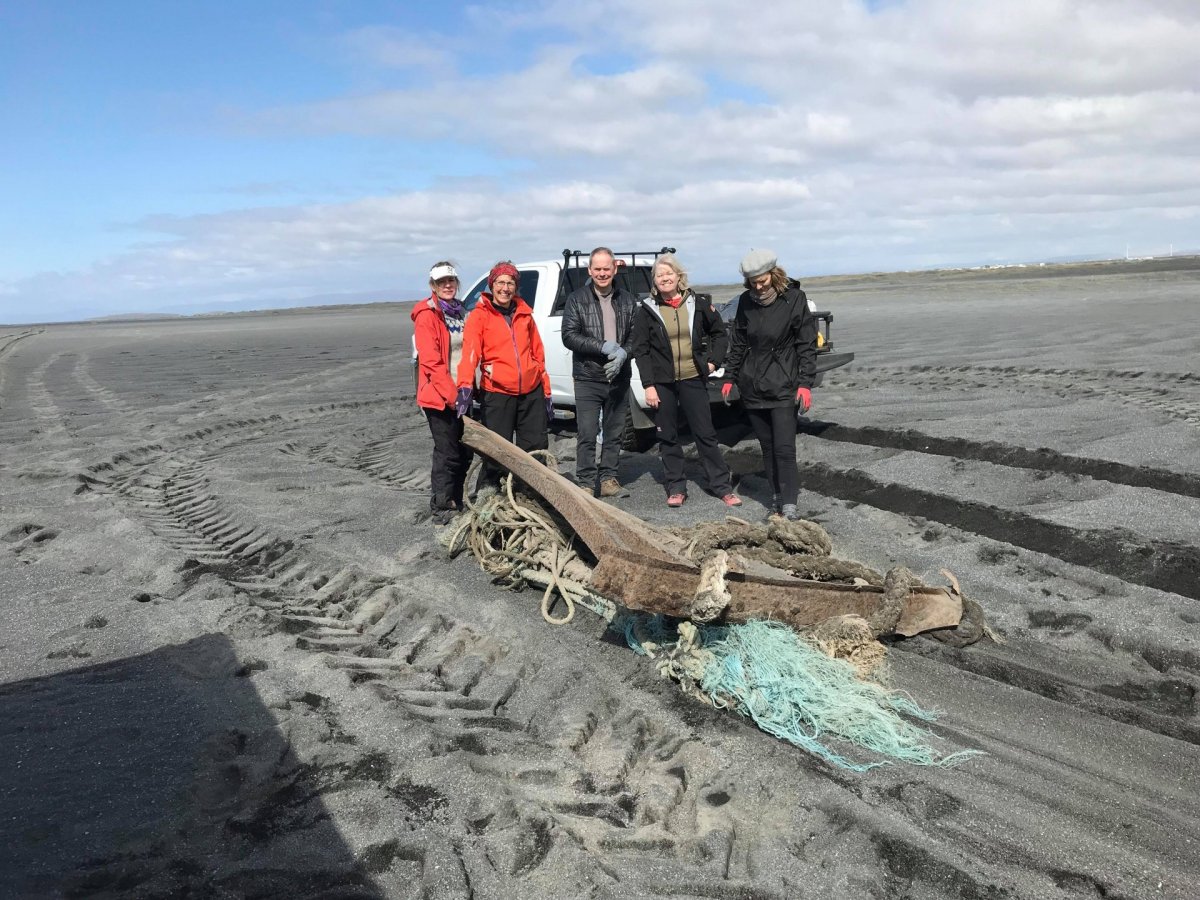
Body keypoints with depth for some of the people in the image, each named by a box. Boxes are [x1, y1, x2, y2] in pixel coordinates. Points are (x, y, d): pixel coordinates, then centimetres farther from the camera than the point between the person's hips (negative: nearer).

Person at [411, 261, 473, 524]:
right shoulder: (427, 315, -9)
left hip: (461, 394, 7)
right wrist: (452, 394, -20)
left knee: (465, 451, 12)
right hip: (439, 395, -7)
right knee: (447, 452, -5)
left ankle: (455, 503, 26)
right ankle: (440, 509, 6)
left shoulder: (461, 313, 15)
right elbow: (431, 361, -16)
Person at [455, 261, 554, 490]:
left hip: (531, 391, 5)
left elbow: (538, 354, 16)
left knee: (537, 448, 10)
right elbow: (470, 352, -16)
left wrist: (546, 391, 13)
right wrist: (465, 385, -32)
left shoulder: (524, 314, 13)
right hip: (497, 393, -5)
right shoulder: (479, 316, -2)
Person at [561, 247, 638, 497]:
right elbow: (569, 336, -8)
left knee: (615, 433, 9)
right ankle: (587, 483, 3)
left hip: (619, 378, 3)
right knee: (587, 434, -5)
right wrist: (604, 347, -16)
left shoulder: (627, 300, 9)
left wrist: (623, 354, -14)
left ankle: (608, 479, 20)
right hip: (588, 378, -3)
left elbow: (636, 335, 7)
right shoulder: (577, 299, 0)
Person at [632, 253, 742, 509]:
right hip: (662, 382, 0)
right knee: (668, 437, 6)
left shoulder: (698, 303, 2)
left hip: (693, 379, 0)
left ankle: (722, 486, 10)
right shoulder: (647, 309, -1)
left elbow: (719, 332, 15)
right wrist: (648, 385, -8)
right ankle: (675, 488, 17)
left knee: (705, 434, 3)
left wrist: (714, 361, 3)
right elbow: (640, 350, -2)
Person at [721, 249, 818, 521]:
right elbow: (738, 343, 13)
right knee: (767, 445, 9)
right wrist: (729, 377, 11)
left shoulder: (794, 299, -7)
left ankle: (789, 503, -4)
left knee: (784, 447, -8)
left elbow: (807, 345, -6)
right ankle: (778, 495, 19)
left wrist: (805, 383, -11)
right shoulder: (746, 301, 4)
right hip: (752, 386, 4)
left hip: (783, 386, -4)